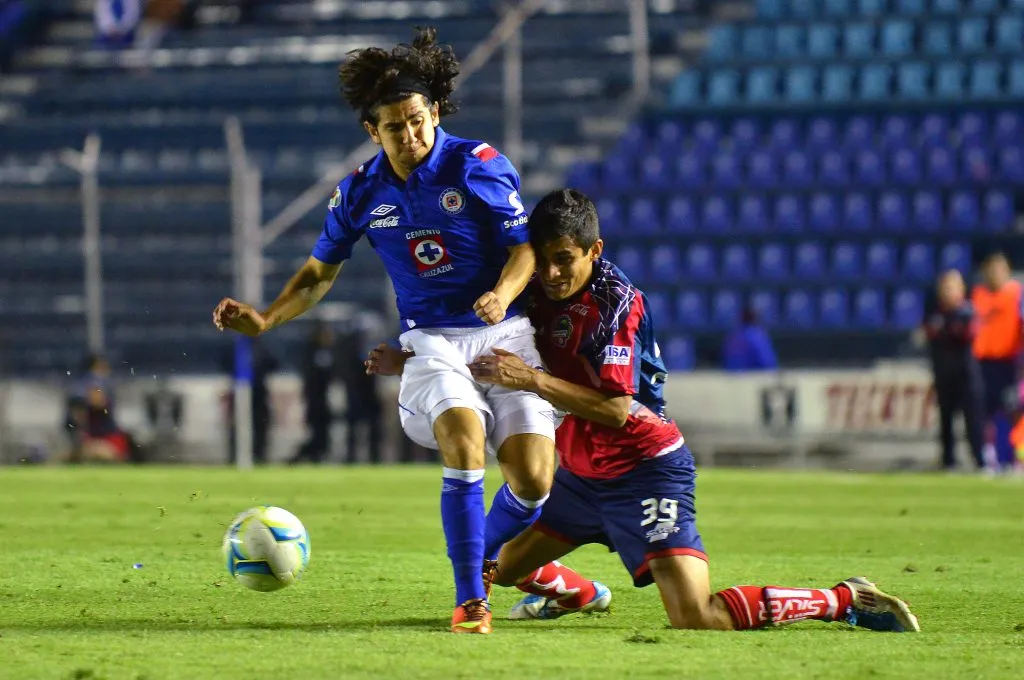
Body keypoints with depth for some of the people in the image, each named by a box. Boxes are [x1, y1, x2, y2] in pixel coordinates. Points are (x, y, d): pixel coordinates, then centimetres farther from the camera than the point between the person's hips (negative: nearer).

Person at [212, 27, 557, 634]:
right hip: (432, 342, 1)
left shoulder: (480, 165, -6)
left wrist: (503, 292, -26)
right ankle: (470, 600, -23)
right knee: (464, 441, -29)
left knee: (532, 480, -13)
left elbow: (526, 246, -5)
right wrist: (265, 319, 2)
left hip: (505, 334, -1)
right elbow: (320, 272, 16)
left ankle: (484, 562, 19)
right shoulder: (361, 192, 3)